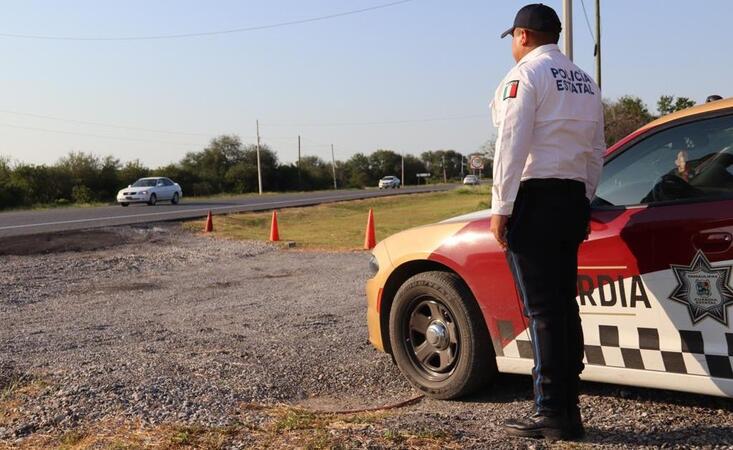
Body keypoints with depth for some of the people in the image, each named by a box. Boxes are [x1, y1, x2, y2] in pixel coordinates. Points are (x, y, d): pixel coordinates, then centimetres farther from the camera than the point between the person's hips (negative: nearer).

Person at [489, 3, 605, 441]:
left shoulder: (525, 74, -5)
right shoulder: (586, 82, 18)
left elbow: (512, 147, -14)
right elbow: (596, 154, 17)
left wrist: (501, 208, -13)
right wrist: (584, 201, 20)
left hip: (533, 199, -8)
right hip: (573, 200, 8)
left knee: (542, 309, -7)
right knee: (565, 305, 11)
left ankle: (553, 413, -5)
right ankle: (568, 405, 15)